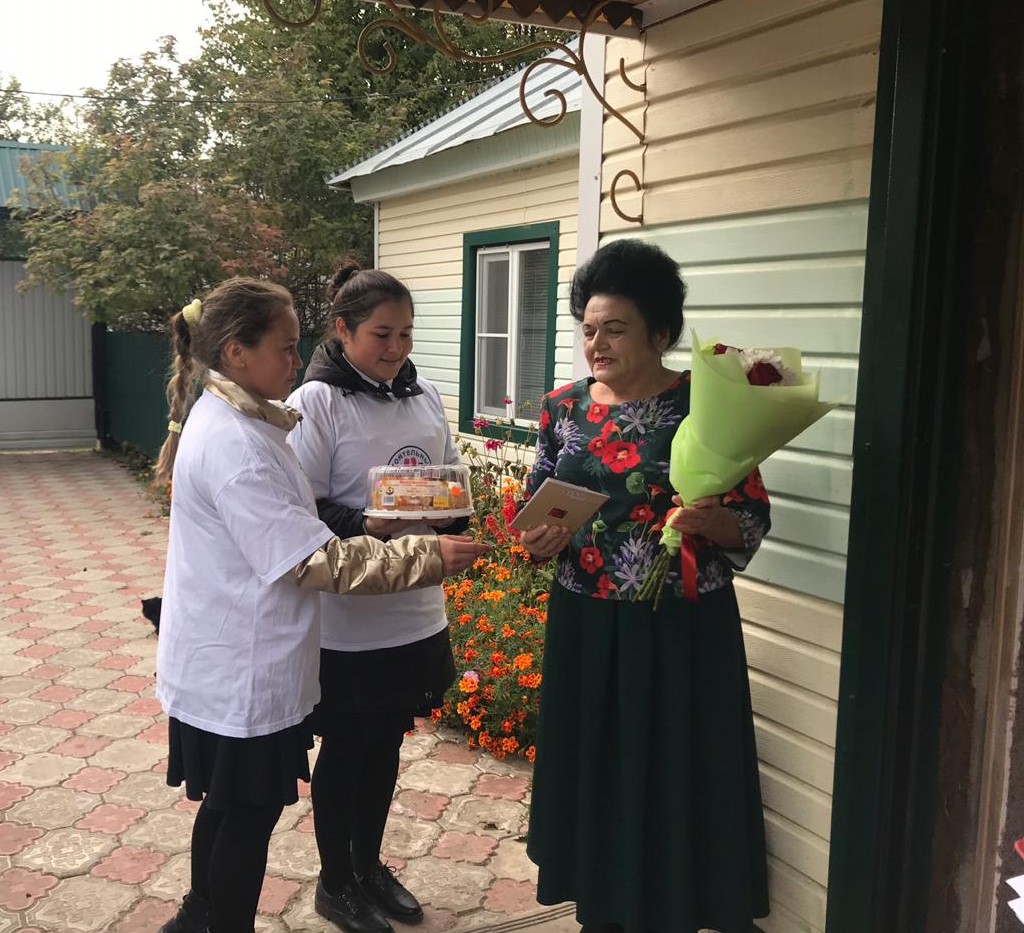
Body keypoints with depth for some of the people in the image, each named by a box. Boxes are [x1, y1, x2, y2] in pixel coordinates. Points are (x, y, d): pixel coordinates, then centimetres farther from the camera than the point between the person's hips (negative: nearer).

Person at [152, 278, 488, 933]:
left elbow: (285, 530, 17)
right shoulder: (233, 443, -25)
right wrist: (428, 557, -23)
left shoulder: (231, 420, 7)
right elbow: (315, 561, -26)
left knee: (229, 801, 24)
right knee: (250, 811, 8)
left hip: (229, 662, 10)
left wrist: (368, 521, 7)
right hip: (242, 674, -10)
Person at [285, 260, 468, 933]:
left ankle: (370, 866, 41)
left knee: (386, 744, 20)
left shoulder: (425, 396, 5)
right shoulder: (317, 403, -13)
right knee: (344, 750, 12)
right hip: (348, 622, -6)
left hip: (417, 612, 6)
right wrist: (366, 525, -31)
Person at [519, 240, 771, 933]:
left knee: (671, 778, 6)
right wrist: (537, 542, -11)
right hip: (585, 625, 4)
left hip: (681, 629, -4)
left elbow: (754, 520, -7)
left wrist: (709, 520, -27)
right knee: (590, 773, 14)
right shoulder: (564, 407, 3)